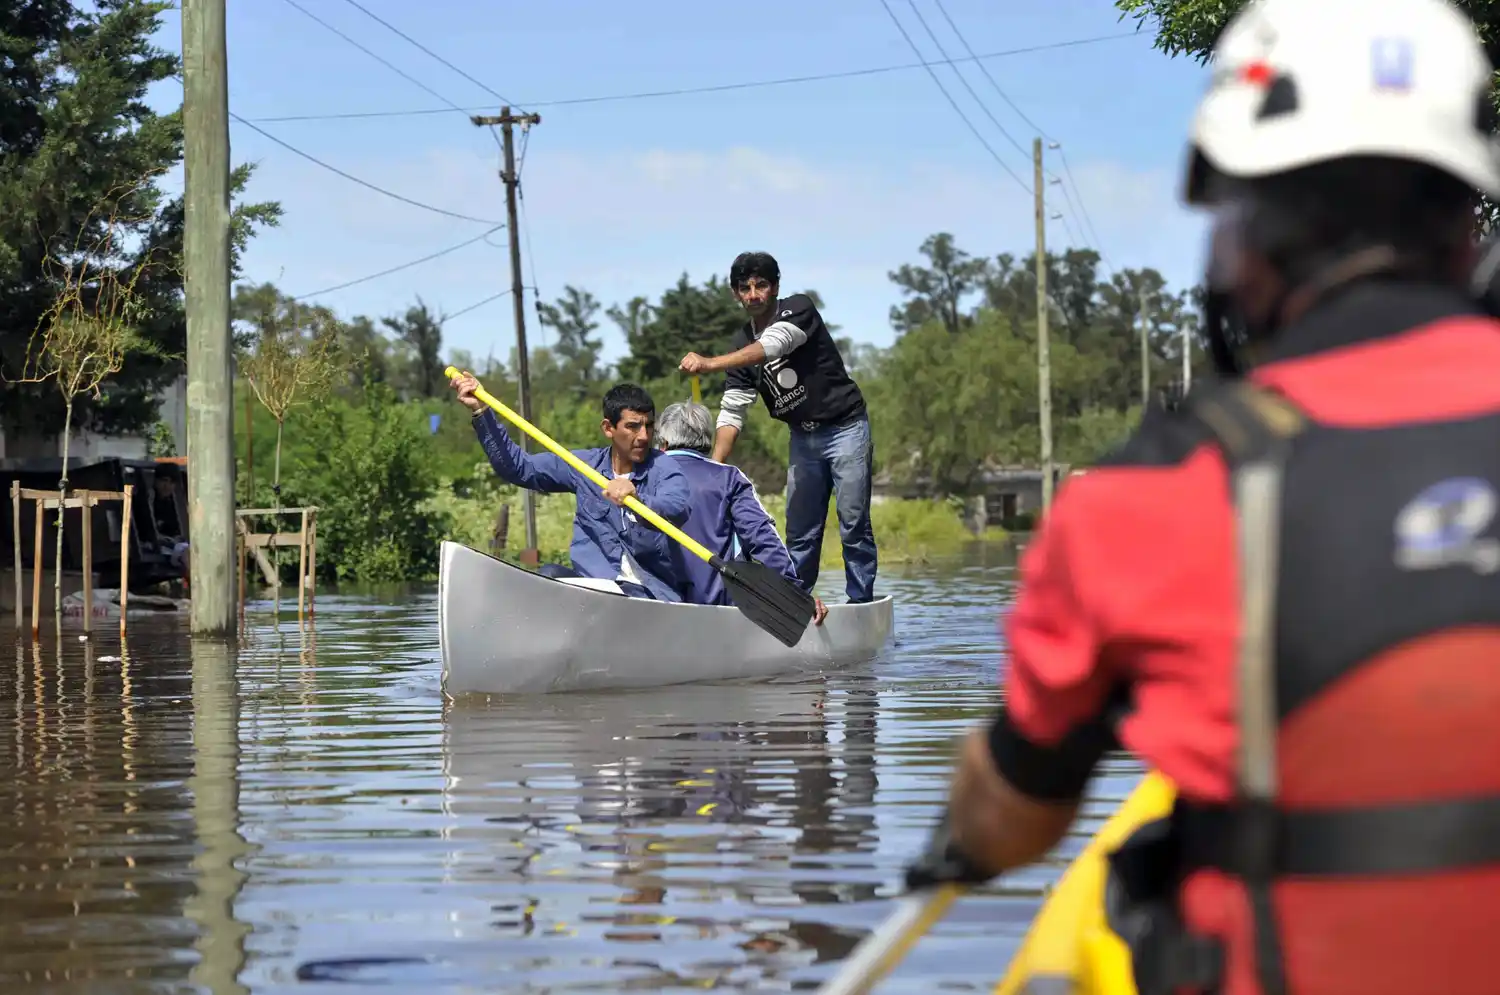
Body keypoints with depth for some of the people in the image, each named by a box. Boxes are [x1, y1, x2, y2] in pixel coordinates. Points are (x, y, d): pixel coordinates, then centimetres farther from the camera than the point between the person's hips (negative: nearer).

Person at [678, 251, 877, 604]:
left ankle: (860, 602, -1)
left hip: (845, 428, -5)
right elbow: (732, 412, -2)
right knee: (800, 531, 5)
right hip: (803, 438, 5)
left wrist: (710, 364, -44)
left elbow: (772, 345, -32)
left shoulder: (799, 309, -12)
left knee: (853, 523, -7)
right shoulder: (742, 347, 3)